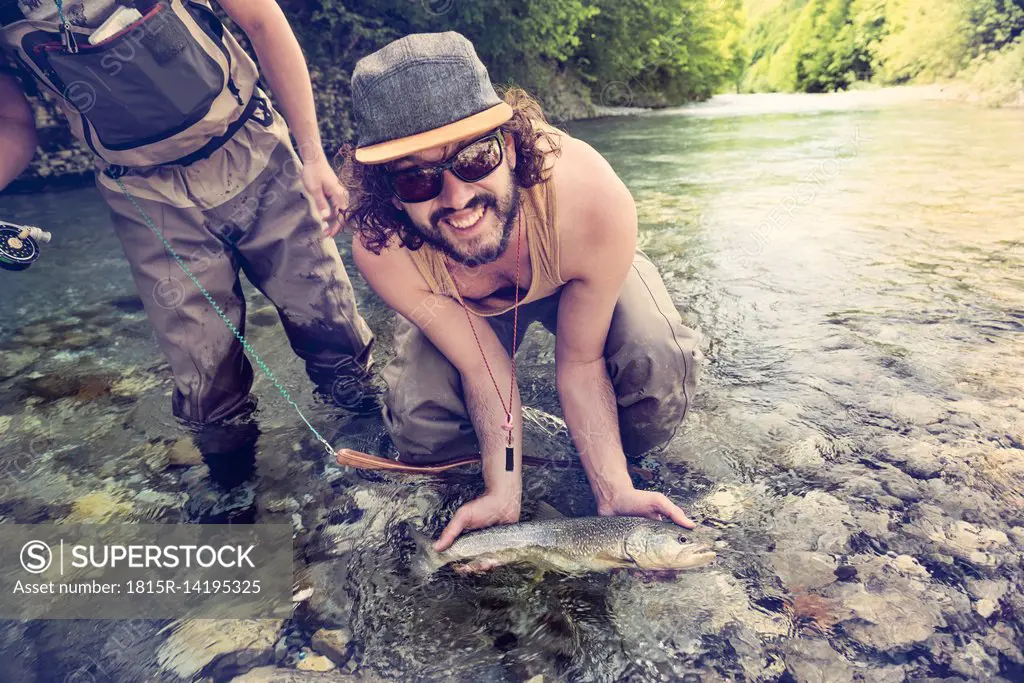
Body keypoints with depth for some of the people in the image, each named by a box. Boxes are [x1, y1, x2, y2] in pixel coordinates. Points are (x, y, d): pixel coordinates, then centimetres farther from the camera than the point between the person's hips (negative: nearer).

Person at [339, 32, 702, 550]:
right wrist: (504, 492, -30)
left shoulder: (593, 203, -41)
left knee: (658, 368, -29)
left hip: (578, 274, 0)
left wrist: (614, 492, -31)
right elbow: (483, 371, -25)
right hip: (467, 305, 1)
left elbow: (581, 363, -26)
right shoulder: (383, 251, -36)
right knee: (419, 426, -20)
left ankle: (627, 462, 7)